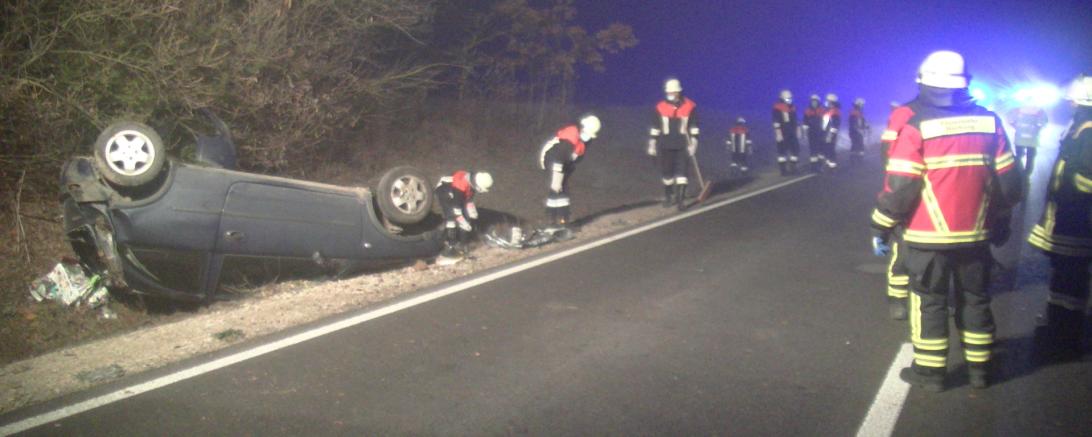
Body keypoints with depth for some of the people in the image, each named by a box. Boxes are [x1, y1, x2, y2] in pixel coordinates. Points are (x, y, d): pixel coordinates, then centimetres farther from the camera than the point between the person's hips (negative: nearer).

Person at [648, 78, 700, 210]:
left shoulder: (690, 106, -4)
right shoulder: (660, 107, 0)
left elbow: (694, 127, 1)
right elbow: (655, 128, 7)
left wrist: (693, 143, -4)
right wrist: (652, 144, 7)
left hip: (683, 146, -2)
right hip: (666, 146, 2)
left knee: (682, 172, -6)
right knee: (666, 173, 9)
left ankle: (681, 199, -3)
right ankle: (668, 196, 26)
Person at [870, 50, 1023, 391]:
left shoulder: (915, 124, -13)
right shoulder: (988, 121, 0)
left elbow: (899, 187, -15)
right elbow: (1009, 182, 5)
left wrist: (881, 227, -5)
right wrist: (1001, 221, 19)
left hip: (929, 237, -4)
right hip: (976, 234, 4)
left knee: (929, 302, 8)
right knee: (975, 300, 17)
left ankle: (930, 371, 14)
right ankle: (979, 369, 26)